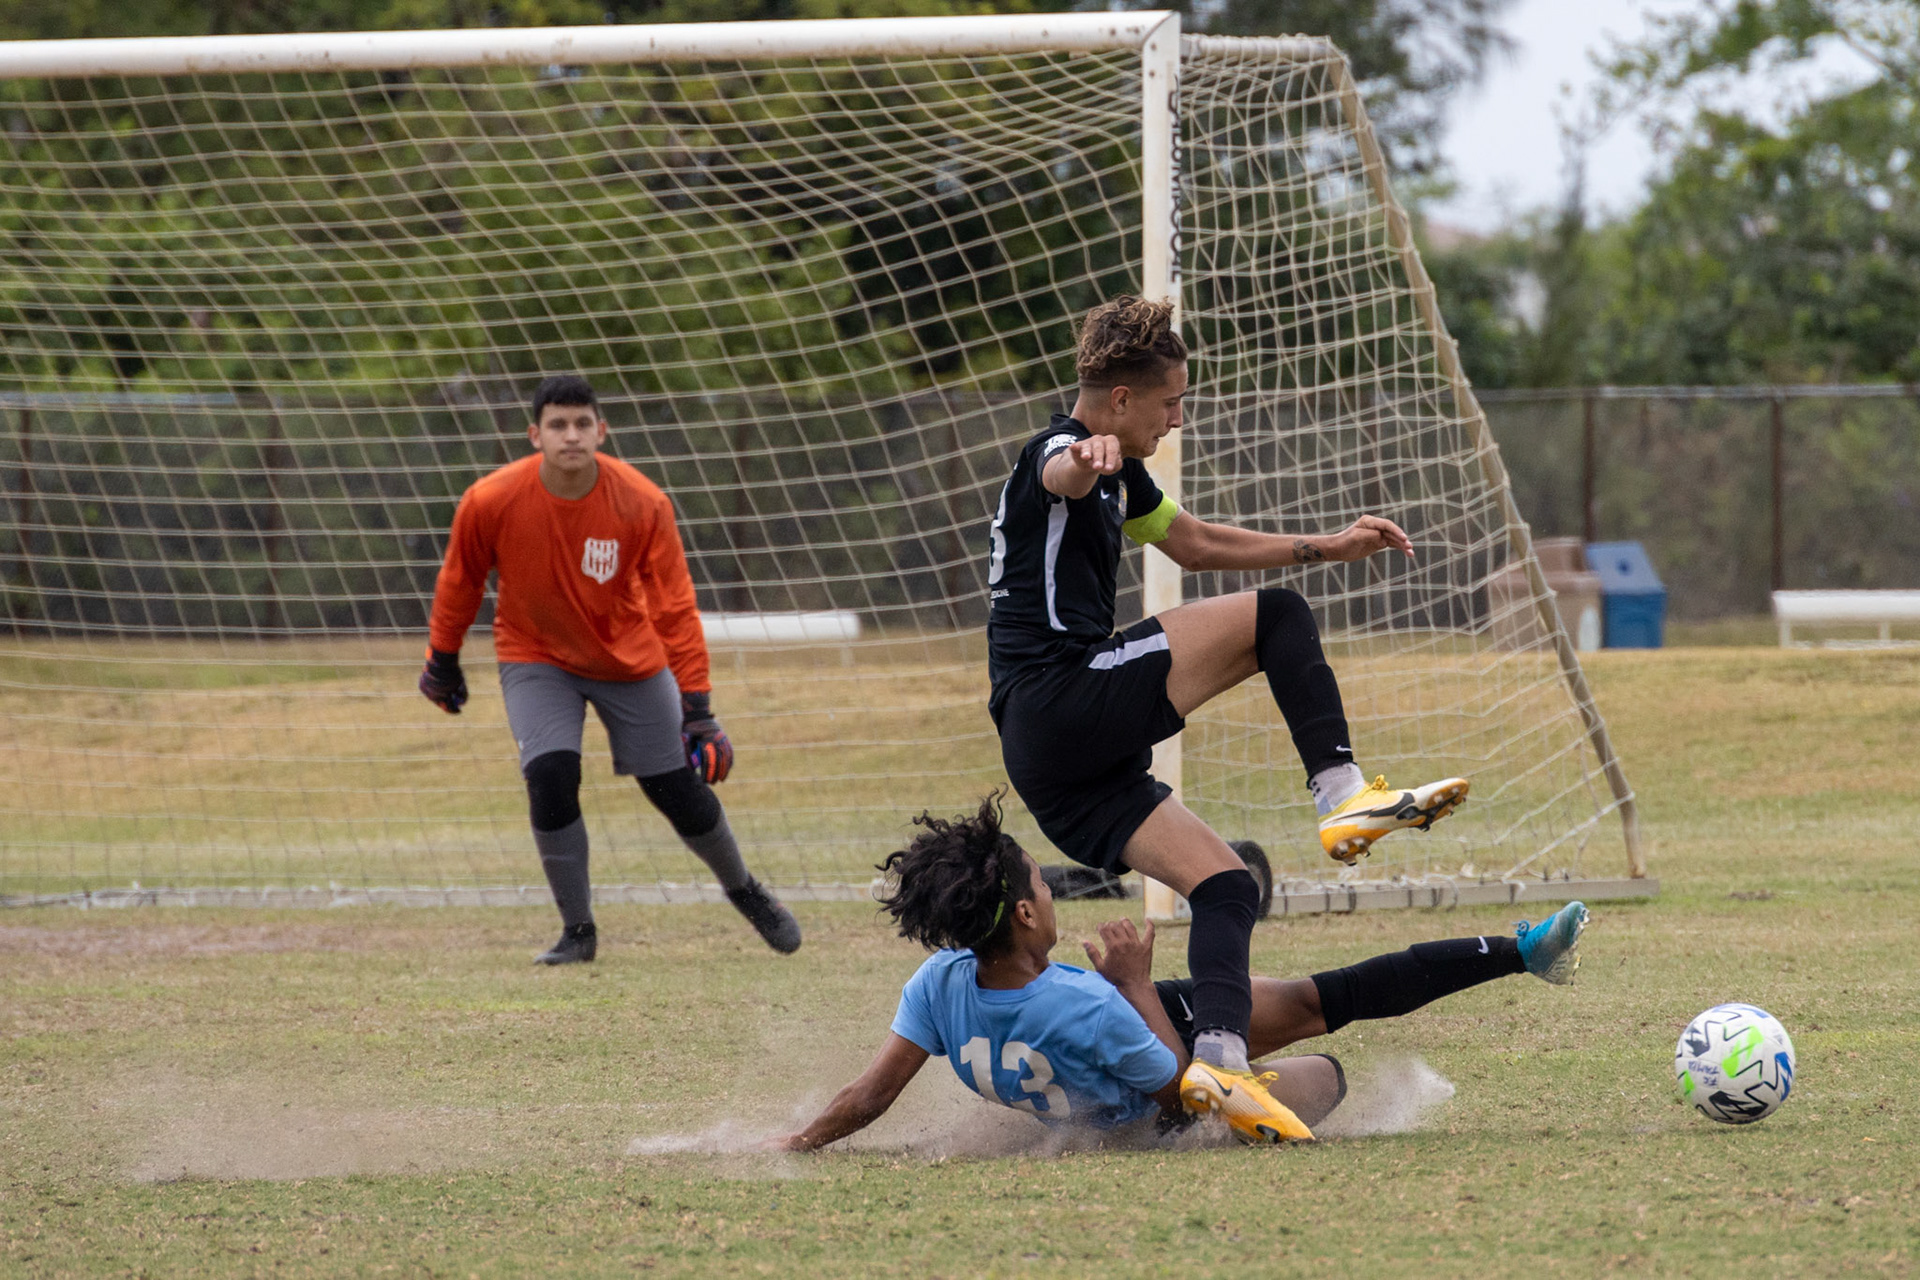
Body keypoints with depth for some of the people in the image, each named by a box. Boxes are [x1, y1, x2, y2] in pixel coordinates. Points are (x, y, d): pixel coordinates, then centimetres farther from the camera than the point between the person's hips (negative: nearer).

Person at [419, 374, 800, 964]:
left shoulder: (643, 504, -24)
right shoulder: (490, 502, -23)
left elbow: (675, 607, -19)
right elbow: (458, 584, -4)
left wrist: (697, 706, -21)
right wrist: (442, 663, 7)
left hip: (629, 660, 1)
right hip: (535, 659, 0)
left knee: (678, 791, 3)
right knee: (550, 777, -21)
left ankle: (745, 892, 32)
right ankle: (577, 930, -3)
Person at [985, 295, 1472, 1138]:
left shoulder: (1119, 476, 24)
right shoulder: (1060, 453, -8)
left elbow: (1196, 544, 40)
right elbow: (1064, 474, -35)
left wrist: (1327, 548, 38)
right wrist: (1087, 461, -60)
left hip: (1052, 759, 10)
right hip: (1061, 699, -10)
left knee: (1225, 888, 0)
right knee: (1274, 618, -12)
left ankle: (1217, 1064, -16)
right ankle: (1345, 798, -19)